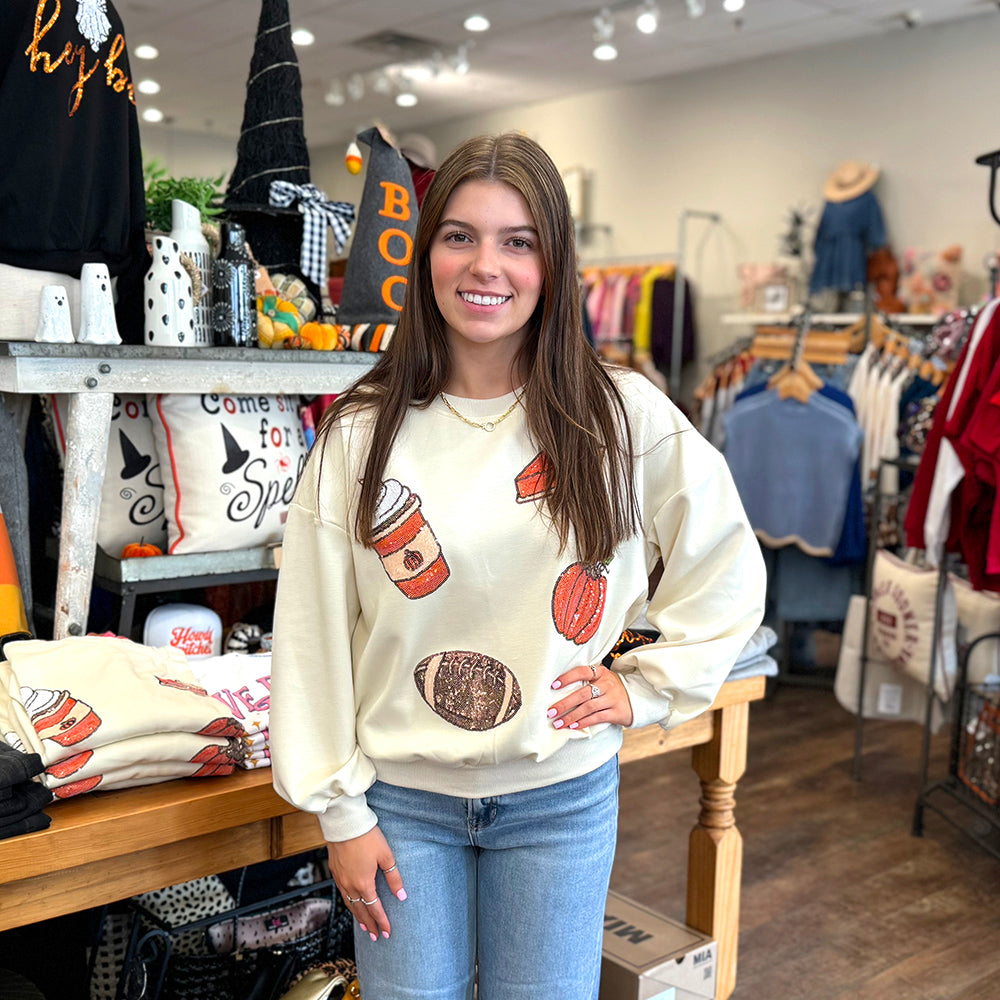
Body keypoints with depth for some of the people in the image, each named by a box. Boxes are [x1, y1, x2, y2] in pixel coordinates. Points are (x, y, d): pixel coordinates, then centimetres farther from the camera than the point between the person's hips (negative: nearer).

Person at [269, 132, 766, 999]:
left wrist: (647, 686, -2)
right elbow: (313, 632, -3)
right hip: (402, 797, 1)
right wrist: (339, 810, -2)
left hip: (562, 797, 0)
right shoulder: (360, 432, -6)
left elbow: (726, 571, 5)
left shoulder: (624, 417, -7)